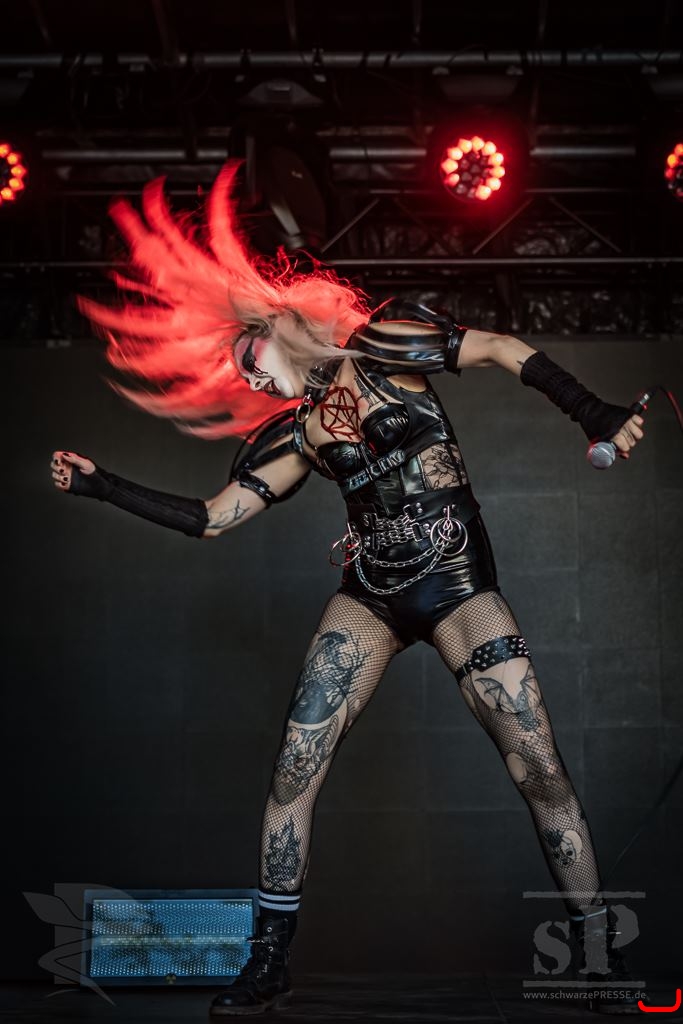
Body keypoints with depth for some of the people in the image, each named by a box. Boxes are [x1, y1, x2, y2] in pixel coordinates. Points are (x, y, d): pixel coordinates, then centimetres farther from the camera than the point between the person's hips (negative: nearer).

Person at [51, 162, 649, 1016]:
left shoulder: (384, 348, 0)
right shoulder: (296, 434, 10)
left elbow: (509, 353, 2)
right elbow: (210, 519, 10)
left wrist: (596, 416, -8)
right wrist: (101, 486, 7)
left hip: (459, 588, -4)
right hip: (368, 598, 4)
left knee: (541, 771, -8)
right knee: (293, 769, -8)